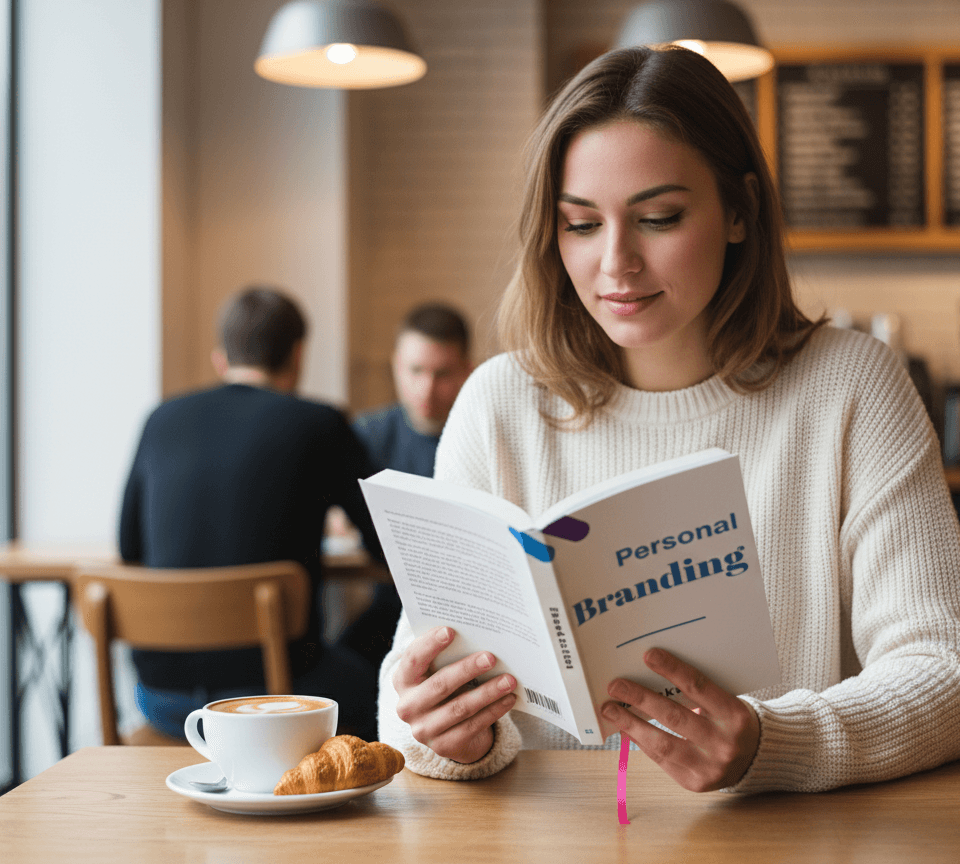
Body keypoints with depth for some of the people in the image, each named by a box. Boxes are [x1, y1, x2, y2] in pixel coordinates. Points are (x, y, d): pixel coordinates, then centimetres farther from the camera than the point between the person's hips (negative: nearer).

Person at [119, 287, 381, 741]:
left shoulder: (163, 419, 7)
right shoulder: (320, 426, -4)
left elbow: (129, 547, 18)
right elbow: (386, 544, 6)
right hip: (270, 685, -4)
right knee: (378, 691, 25)